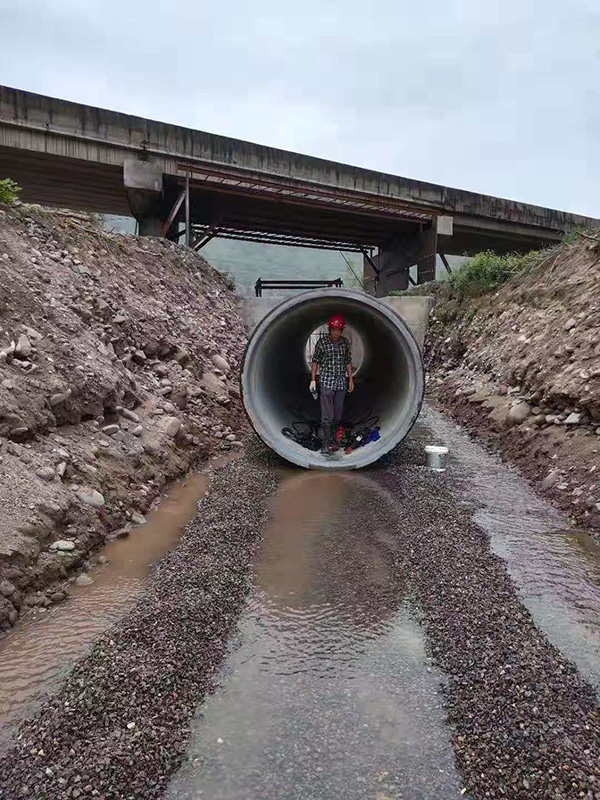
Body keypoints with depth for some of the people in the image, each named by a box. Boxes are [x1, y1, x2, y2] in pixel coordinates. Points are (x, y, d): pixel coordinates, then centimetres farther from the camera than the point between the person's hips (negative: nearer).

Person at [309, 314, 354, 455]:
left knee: (337, 414, 9)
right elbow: (315, 361, 1)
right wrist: (313, 380, -2)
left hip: (341, 383, 4)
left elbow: (348, 362, 13)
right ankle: (326, 444, -6)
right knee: (327, 414, -9)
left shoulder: (345, 342, 5)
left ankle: (332, 439, 23)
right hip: (327, 382, -4)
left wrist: (351, 379, 9)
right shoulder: (322, 342, -4)